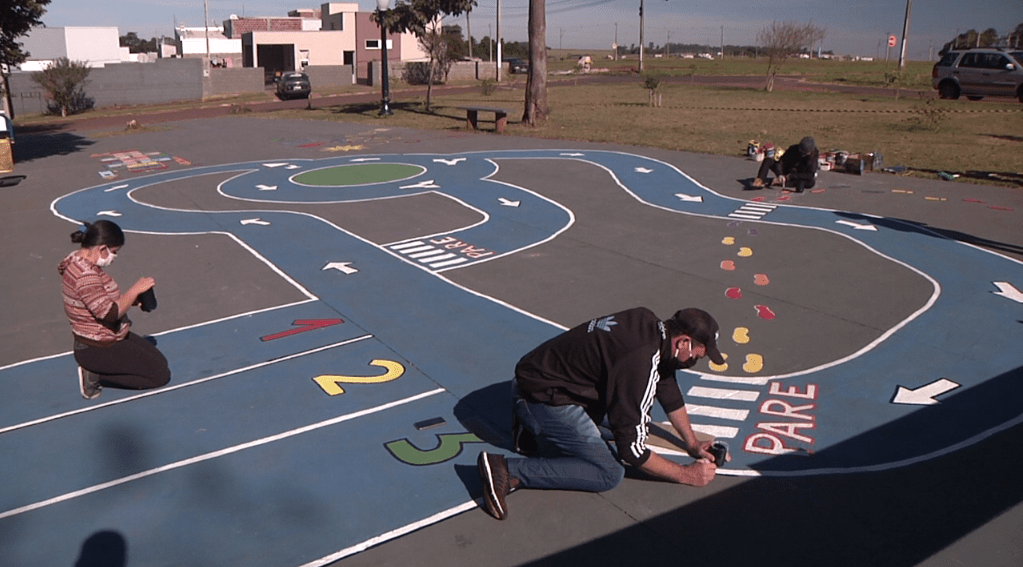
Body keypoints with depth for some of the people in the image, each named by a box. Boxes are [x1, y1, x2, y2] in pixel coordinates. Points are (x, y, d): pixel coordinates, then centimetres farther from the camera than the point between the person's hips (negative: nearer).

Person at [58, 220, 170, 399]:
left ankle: (95, 369, 12)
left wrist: (133, 299, 1)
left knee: (159, 361, 18)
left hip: (109, 337, 10)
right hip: (96, 349, -10)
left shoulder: (79, 259, 2)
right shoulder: (85, 276, -30)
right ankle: (95, 374, -2)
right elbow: (110, 313, -35)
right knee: (161, 375, -6)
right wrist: (135, 290, -23)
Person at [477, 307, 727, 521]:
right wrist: (685, 474, -8)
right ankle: (508, 472, -16)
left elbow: (668, 389, 19)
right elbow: (630, 448, -20)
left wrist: (692, 444, 21)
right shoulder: (641, 362, -26)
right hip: (542, 398, -10)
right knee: (610, 473, -11)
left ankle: (535, 427, 15)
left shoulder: (650, 323, 2)